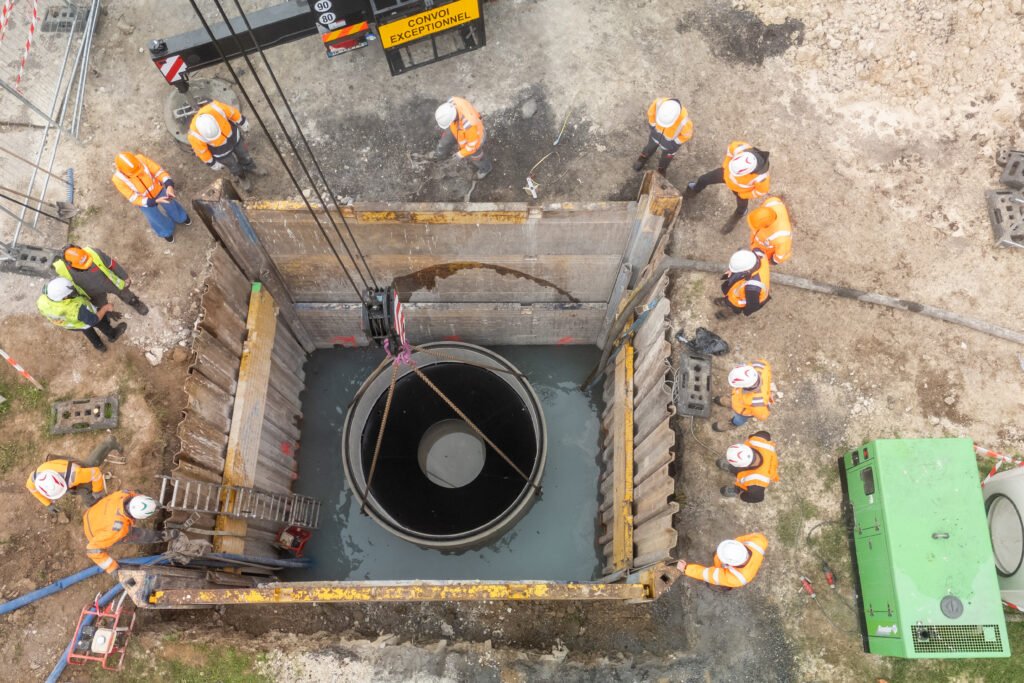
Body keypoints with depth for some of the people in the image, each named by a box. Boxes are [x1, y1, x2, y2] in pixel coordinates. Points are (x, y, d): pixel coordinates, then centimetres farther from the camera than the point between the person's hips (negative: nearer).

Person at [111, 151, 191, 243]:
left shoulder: (140, 159, -33)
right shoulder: (118, 179, -34)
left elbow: (159, 171, -26)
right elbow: (134, 199, -27)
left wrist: (169, 186, -44)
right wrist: (156, 201, -37)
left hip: (158, 190, 1)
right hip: (144, 201, -1)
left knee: (171, 207, 27)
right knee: (157, 219, 22)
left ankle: (180, 218, 63)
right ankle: (166, 231, 57)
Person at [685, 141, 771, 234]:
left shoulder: (761, 177, -46)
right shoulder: (740, 148, -43)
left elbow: (762, 190, -22)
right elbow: (732, 146, -17)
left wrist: (743, 195, -8)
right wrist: (726, 164, -5)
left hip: (742, 188, -2)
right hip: (727, 174, 2)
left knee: (741, 205, 27)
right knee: (703, 180, 19)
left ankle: (737, 215, 66)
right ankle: (692, 191, 55)